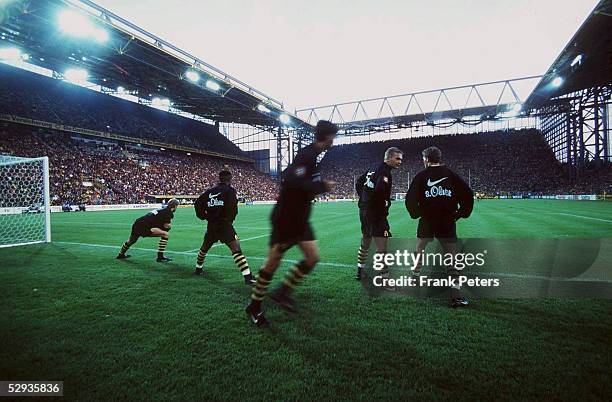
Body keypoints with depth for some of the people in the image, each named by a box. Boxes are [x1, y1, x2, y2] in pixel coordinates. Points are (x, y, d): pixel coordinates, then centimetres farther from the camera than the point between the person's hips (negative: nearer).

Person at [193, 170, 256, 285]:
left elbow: (198, 204, 13)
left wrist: (206, 216, 17)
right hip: (225, 225, -6)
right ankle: (247, 276, -20)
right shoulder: (229, 190, -6)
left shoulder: (209, 191, 12)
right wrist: (230, 219, 1)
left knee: (204, 248, 26)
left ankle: (198, 269, 45)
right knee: (236, 249, -13)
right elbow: (232, 208, -16)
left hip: (211, 226, 7)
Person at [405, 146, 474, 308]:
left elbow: (410, 198, -5)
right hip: (448, 223, 0)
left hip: (426, 222, 0)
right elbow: (468, 194, 0)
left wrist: (416, 214, 8)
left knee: (419, 252, 20)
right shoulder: (451, 175, 3)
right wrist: (460, 214, 7)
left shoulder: (421, 176, 0)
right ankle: (455, 295, 1)